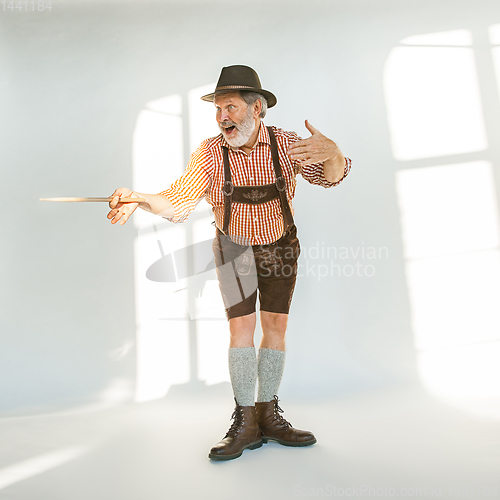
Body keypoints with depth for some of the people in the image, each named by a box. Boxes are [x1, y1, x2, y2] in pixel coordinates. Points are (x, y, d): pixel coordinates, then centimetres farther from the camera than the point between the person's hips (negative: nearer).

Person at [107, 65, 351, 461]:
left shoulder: (285, 144, -13)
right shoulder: (210, 153, -15)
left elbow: (331, 177, -18)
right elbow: (179, 202, -20)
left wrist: (332, 153, -41)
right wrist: (139, 199, -39)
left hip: (281, 246, 2)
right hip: (235, 248, -1)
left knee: (276, 328, 1)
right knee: (241, 327, -9)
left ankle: (268, 416, 13)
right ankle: (245, 423, 2)